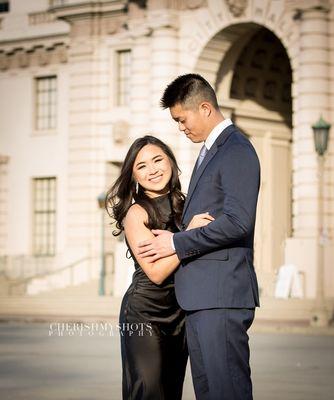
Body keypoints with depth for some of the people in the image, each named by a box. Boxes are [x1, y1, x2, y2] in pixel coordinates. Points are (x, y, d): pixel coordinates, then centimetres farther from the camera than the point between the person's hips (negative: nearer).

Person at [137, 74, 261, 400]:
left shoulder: (236, 151, -10)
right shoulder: (210, 150, 21)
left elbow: (237, 222, -19)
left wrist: (176, 243, -12)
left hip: (222, 292, -10)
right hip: (200, 293, 10)